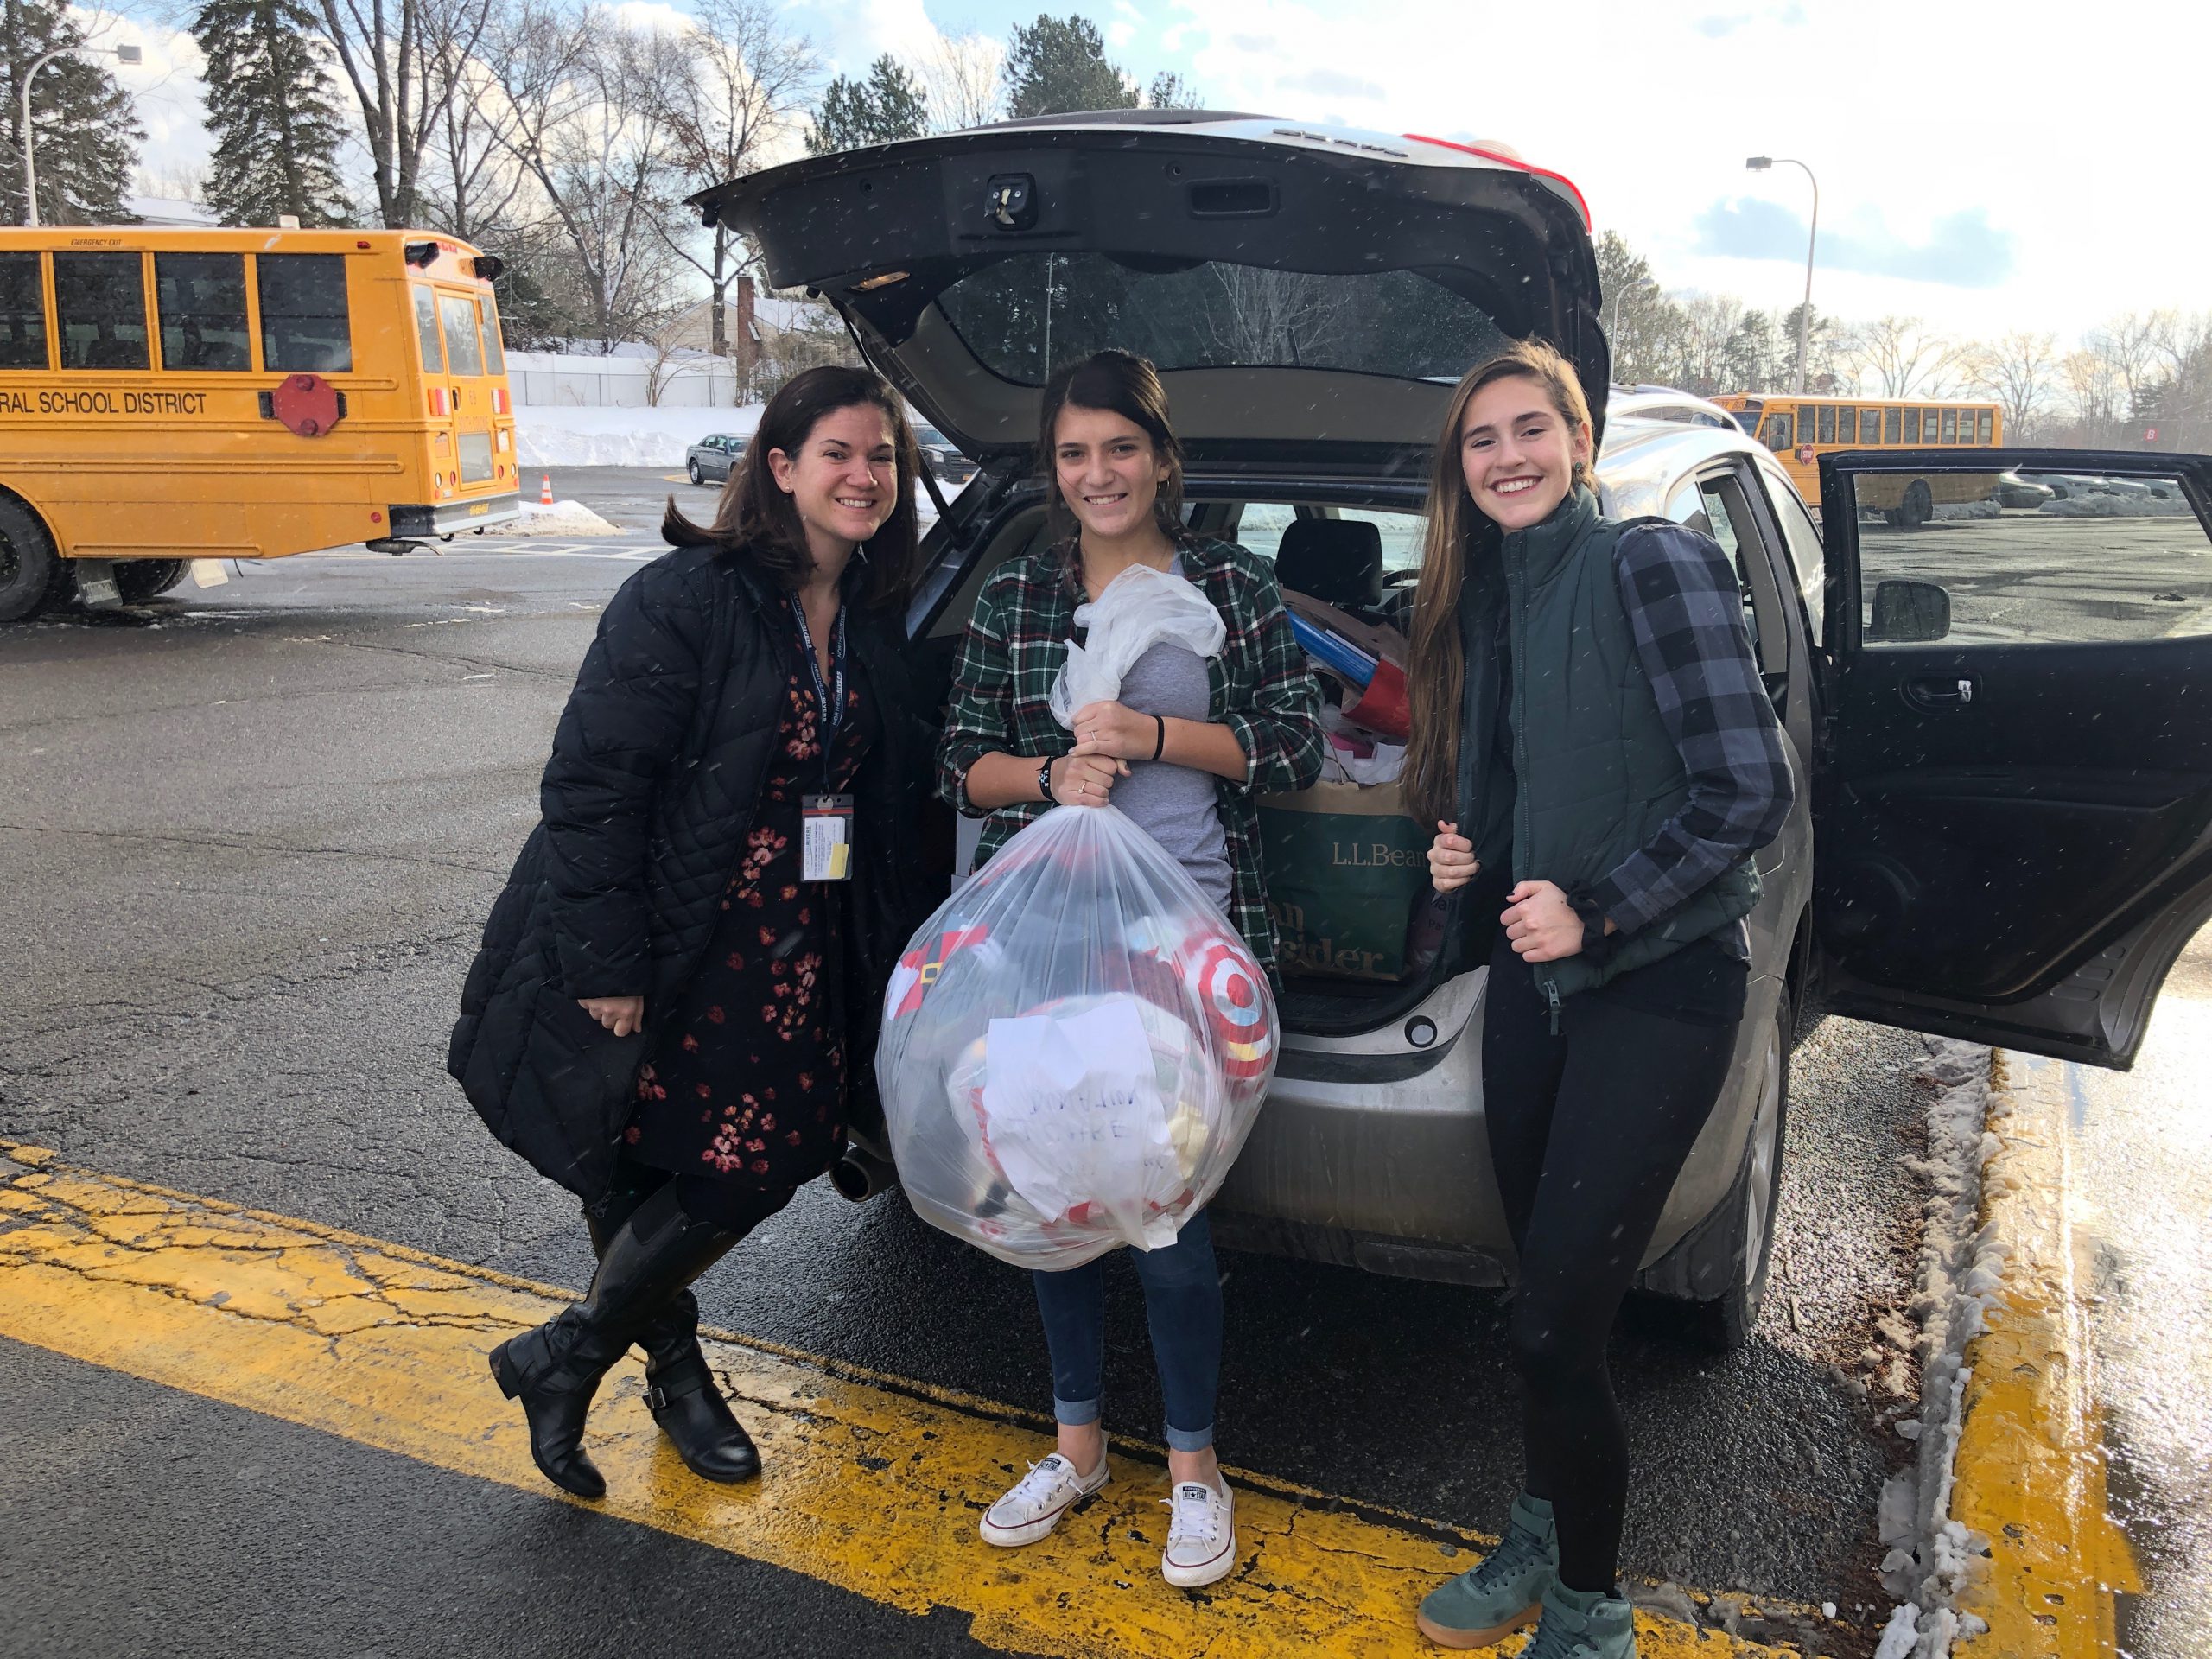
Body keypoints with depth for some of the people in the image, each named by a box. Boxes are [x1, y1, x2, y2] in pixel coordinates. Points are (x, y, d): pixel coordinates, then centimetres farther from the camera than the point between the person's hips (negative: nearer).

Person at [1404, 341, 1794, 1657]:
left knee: (1558, 1325, -6)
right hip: (1534, 976, 7)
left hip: (1659, 982, -6)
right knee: (1546, 1292, 15)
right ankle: (1543, 1544, 35)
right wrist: (1464, 858, 4)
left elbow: (1749, 790, -15)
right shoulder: (1485, 600, 12)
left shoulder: (1654, 564, -10)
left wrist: (1598, 909, -18)